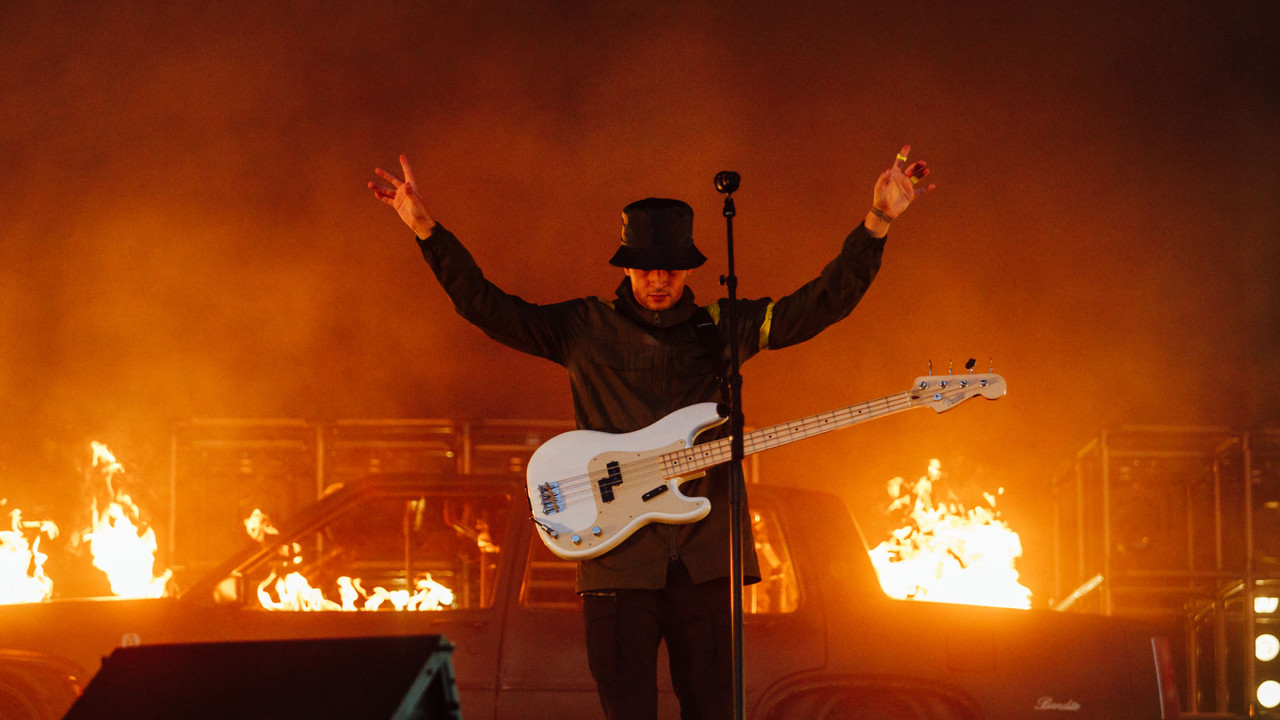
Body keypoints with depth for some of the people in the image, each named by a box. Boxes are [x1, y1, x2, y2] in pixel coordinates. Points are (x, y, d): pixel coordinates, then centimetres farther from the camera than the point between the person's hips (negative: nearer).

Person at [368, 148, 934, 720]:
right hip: (617, 559, -2)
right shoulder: (584, 329, 8)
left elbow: (825, 301, 6)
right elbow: (482, 303, 2)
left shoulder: (722, 328, 12)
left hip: (705, 557, 2)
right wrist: (427, 231, -9)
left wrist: (878, 221, -4)